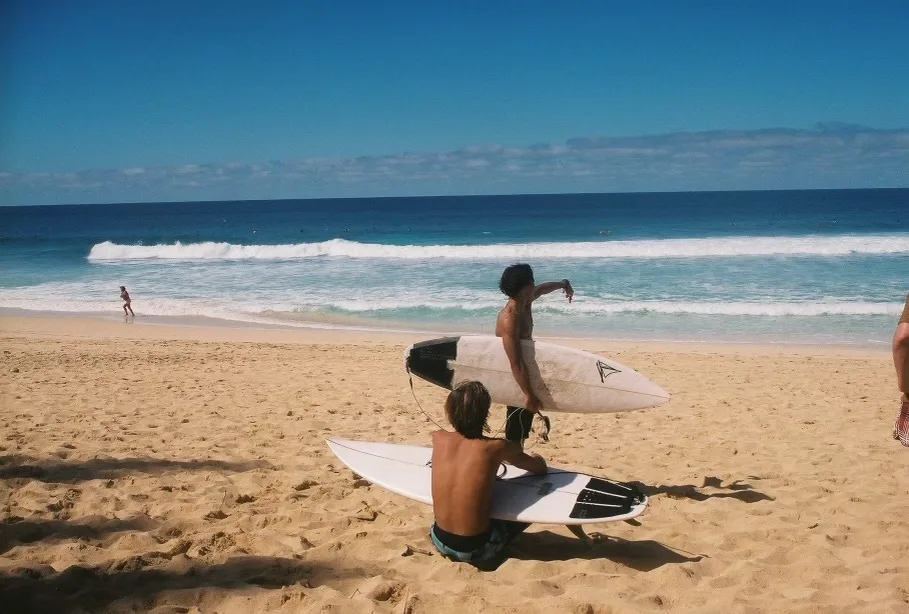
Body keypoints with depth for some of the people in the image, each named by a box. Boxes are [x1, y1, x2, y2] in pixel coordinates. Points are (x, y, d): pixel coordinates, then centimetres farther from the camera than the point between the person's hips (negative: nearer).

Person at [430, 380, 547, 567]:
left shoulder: (438, 438, -5)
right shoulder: (497, 447, -14)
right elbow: (541, 467, 6)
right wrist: (533, 458, 27)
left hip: (441, 541, 4)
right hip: (477, 549, -4)